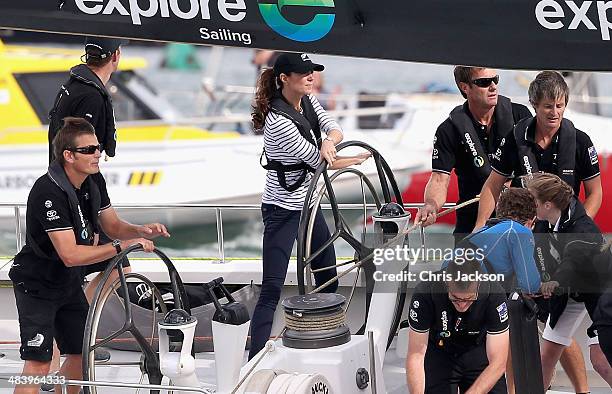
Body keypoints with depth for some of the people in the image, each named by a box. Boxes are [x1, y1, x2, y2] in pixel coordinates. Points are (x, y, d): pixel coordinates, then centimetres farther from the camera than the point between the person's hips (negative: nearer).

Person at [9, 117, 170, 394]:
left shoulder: (94, 182, -3)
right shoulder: (49, 192, -29)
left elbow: (113, 226, 9)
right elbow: (70, 255, -33)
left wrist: (140, 231, -12)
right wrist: (122, 246, -34)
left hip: (69, 282, 9)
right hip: (37, 285, -9)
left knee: (82, 354, 11)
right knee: (39, 362, -14)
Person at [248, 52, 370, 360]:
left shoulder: (308, 101, 2)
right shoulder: (278, 121, -25)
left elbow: (334, 128, -6)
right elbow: (318, 161, -20)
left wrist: (328, 142, -30)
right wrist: (359, 159, -7)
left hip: (308, 204, 9)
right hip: (282, 210, -9)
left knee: (328, 276, 18)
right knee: (272, 289, -12)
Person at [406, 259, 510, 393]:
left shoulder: (494, 294, -30)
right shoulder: (425, 292, -31)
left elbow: (498, 364, -28)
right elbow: (416, 356, -26)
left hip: (478, 352, 1)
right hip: (438, 355, -1)